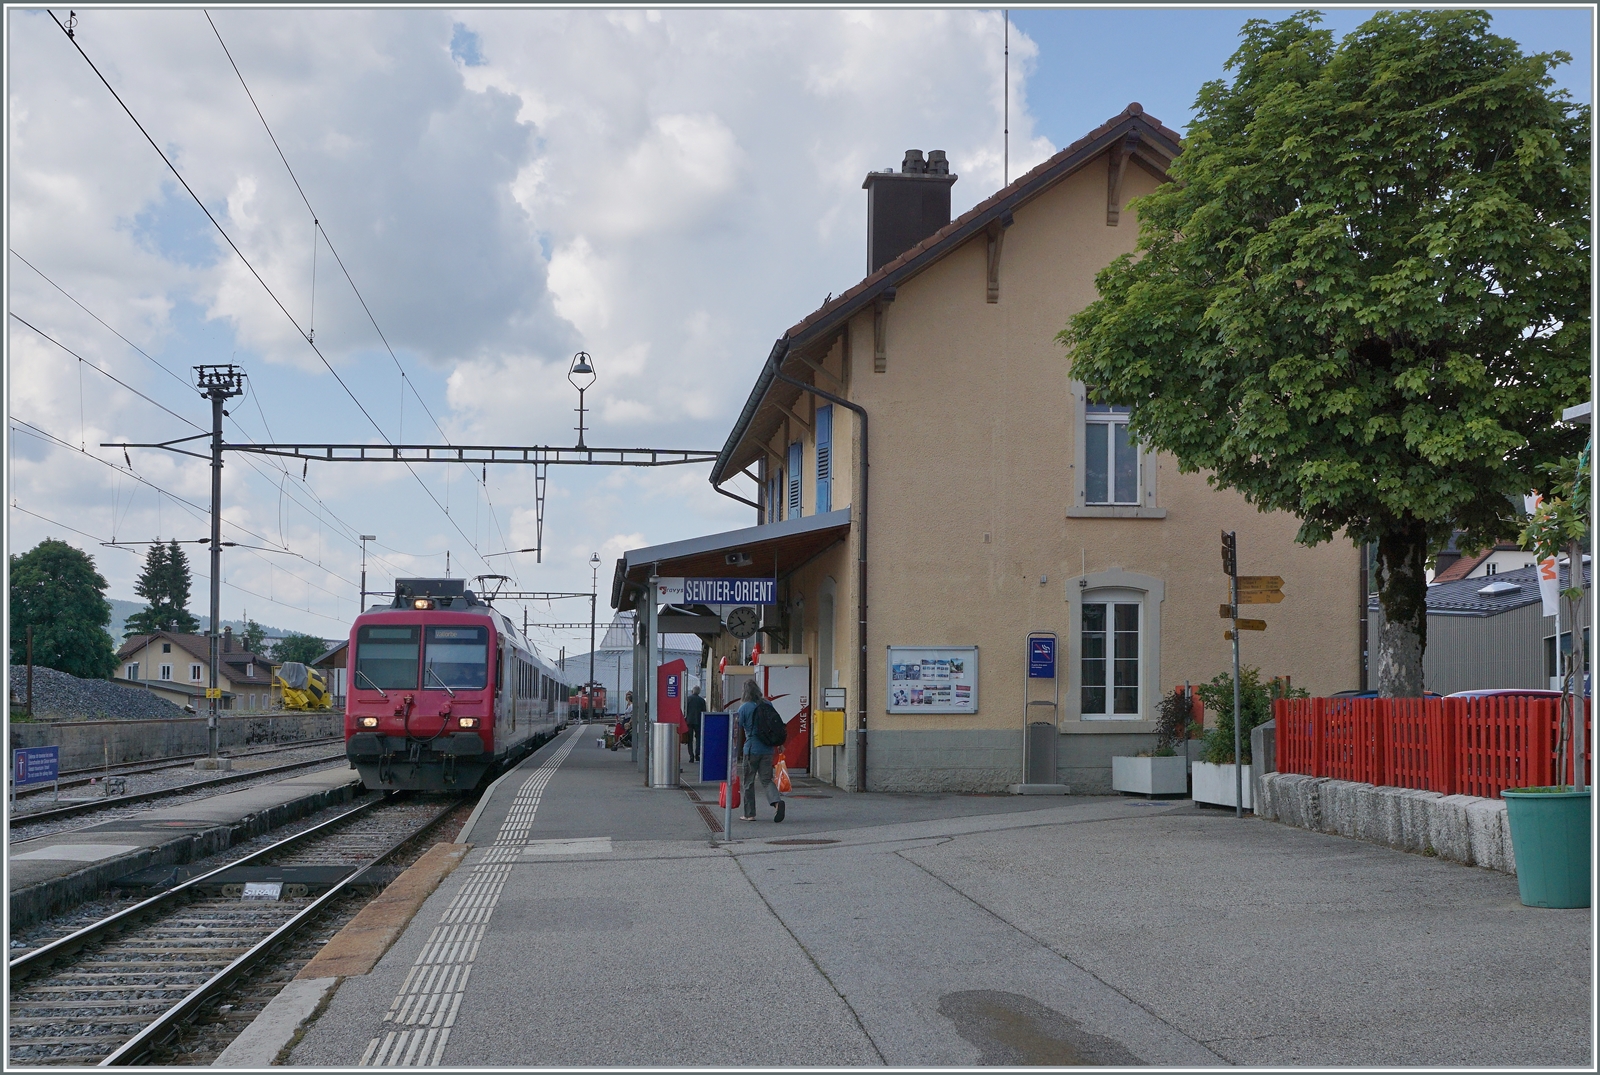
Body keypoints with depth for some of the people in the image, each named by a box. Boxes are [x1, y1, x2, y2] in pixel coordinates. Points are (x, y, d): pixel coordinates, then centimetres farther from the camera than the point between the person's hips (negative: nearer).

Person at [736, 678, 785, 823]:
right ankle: (777, 801, -19)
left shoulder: (744, 708, -8)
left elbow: (738, 731, -6)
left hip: (751, 750, -4)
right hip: (767, 749, 4)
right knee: (766, 779, 8)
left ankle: (749, 813, 12)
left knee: (749, 782, 8)